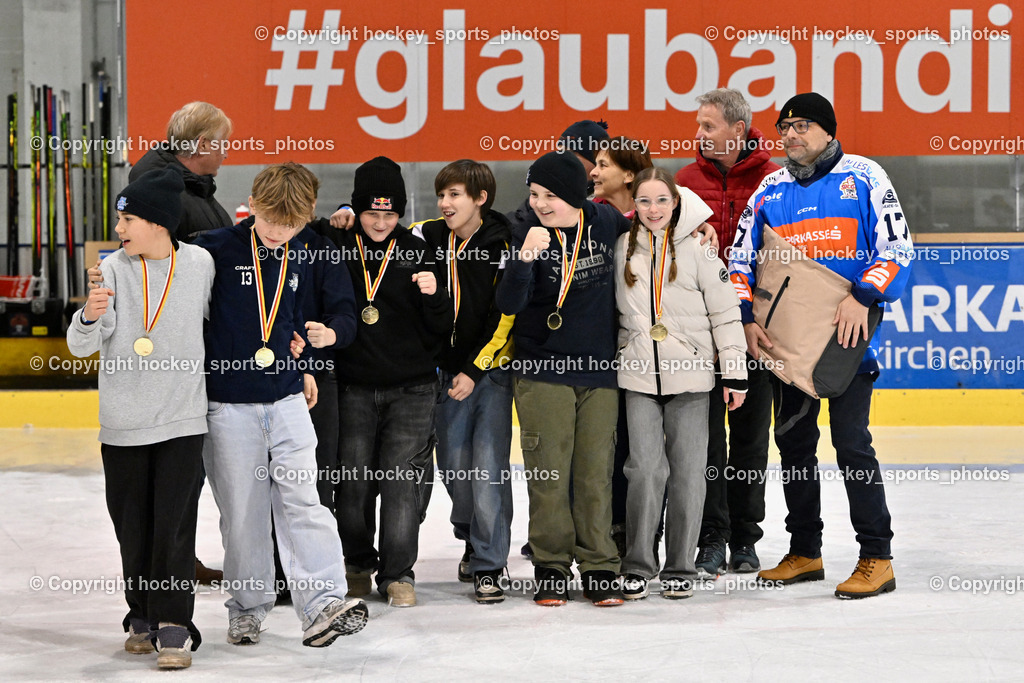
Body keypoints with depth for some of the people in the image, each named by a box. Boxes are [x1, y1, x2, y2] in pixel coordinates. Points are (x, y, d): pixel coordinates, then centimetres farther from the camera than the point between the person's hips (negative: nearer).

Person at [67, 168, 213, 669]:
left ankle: (174, 626, 0)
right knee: (132, 527, 8)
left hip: (181, 420, -1)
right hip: (123, 423, 1)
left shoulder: (200, 263, -2)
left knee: (174, 526, -6)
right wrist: (91, 316, -28)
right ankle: (142, 615, 25)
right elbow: (80, 346, -9)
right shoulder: (113, 270, -4)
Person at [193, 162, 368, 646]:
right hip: (229, 404, -3)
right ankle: (247, 608, 16)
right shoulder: (218, 248, -9)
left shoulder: (298, 260, 8)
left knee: (301, 501, -4)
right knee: (241, 510, 3)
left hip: (287, 400, 3)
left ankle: (324, 604, -8)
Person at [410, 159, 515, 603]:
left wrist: (475, 370, -14)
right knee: (453, 464, 8)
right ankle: (472, 538, 33)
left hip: (491, 369, -4)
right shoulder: (429, 237, 2)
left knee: (488, 468, -9)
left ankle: (488, 564, -3)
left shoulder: (501, 246, -10)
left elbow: (506, 318, -11)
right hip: (448, 369, 4)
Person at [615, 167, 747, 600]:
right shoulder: (622, 249, 8)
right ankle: (637, 566, 4)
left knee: (687, 470, 1)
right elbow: (614, 309, 19)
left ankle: (680, 568, 10)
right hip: (639, 373, 2)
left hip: (690, 373, -1)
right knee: (645, 468, -6)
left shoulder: (698, 249, -1)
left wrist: (735, 374, -3)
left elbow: (725, 312, 0)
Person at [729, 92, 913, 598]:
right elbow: (741, 259, 12)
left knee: (851, 442, -10)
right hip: (784, 337, 5)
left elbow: (897, 247, -6)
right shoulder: (770, 191, 10)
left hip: (847, 333, -5)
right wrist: (748, 319, 0)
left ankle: (877, 559, -4)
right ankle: (804, 552, 21)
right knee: (793, 441, 9)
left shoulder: (863, 177, -2)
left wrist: (863, 297, -18)